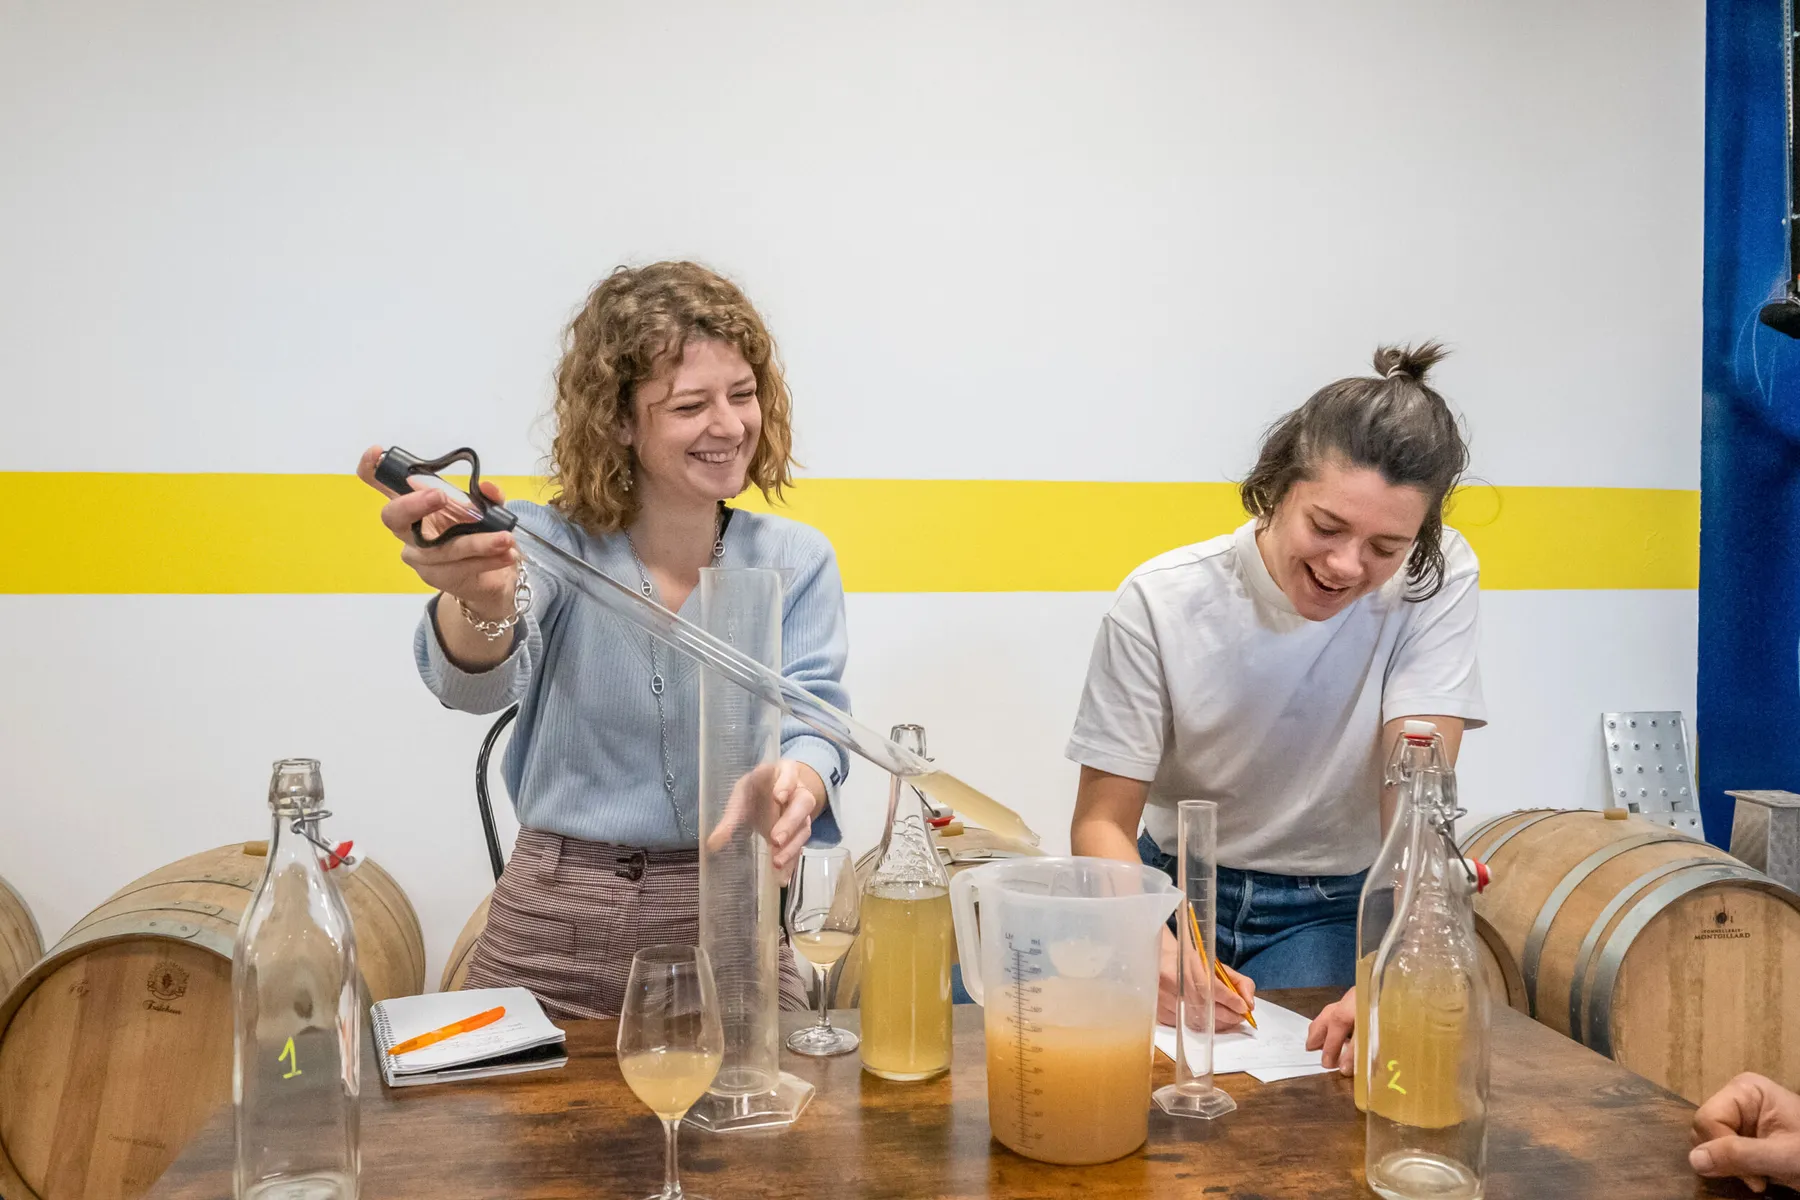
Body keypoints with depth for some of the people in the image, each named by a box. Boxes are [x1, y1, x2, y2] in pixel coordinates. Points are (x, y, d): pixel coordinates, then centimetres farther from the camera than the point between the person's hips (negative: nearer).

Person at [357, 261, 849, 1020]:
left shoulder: (795, 561, -1)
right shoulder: (554, 541, -6)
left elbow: (812, 724, -10)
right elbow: (478, 682, -24)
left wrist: (792, 788, -35)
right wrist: (479, 601, -48)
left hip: (727, 927, 1)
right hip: (551, 925, 0)